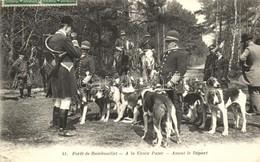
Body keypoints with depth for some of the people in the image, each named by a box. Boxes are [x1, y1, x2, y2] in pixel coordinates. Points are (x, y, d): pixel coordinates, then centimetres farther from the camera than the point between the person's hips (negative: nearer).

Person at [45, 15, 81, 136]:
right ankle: (62, 129, 0)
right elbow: (78, 54, -14)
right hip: (65, 72, -10)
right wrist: (74, 40, -1)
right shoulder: (64, 39, -17)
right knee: (66, 99, -4)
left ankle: (55, 124, 32)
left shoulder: (52, 39, 11)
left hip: (56, 72, 10)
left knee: (59, 99, 20)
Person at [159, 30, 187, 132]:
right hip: (165, 85, 8)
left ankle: (176, 129, 9)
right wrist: (161, 81, 17)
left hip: (175, 86, -8)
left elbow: (181, 70, -16)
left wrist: (171, 82, -20)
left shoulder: (180, 54, -8)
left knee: (177, 107, 1)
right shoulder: (166, 53, 19)